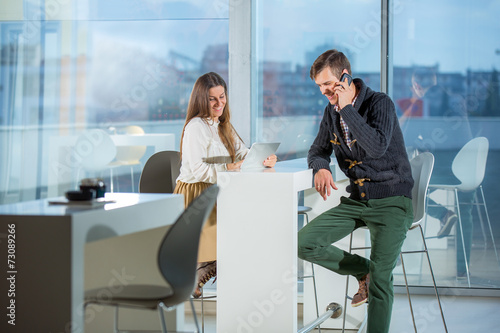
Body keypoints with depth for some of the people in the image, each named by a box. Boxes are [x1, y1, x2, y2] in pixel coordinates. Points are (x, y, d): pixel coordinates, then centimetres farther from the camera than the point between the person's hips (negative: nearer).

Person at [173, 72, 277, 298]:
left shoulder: (222, 126, 18)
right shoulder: (195, 126, -10)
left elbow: (242, 153, 7)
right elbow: (198, 171, -19)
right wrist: (229, 168, -31)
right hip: (194, 195, -8)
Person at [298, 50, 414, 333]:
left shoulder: (380, 103, -12)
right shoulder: (332, 111, 8)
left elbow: (377, 147, -27)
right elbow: (318, 150, 19)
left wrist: (347, 108, -23)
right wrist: (321, 167, -5)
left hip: (391, 201, -7)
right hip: (357, 200, 7)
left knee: (380, 277, -22)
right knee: (304, 243, -9)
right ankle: (364, 271, 10)